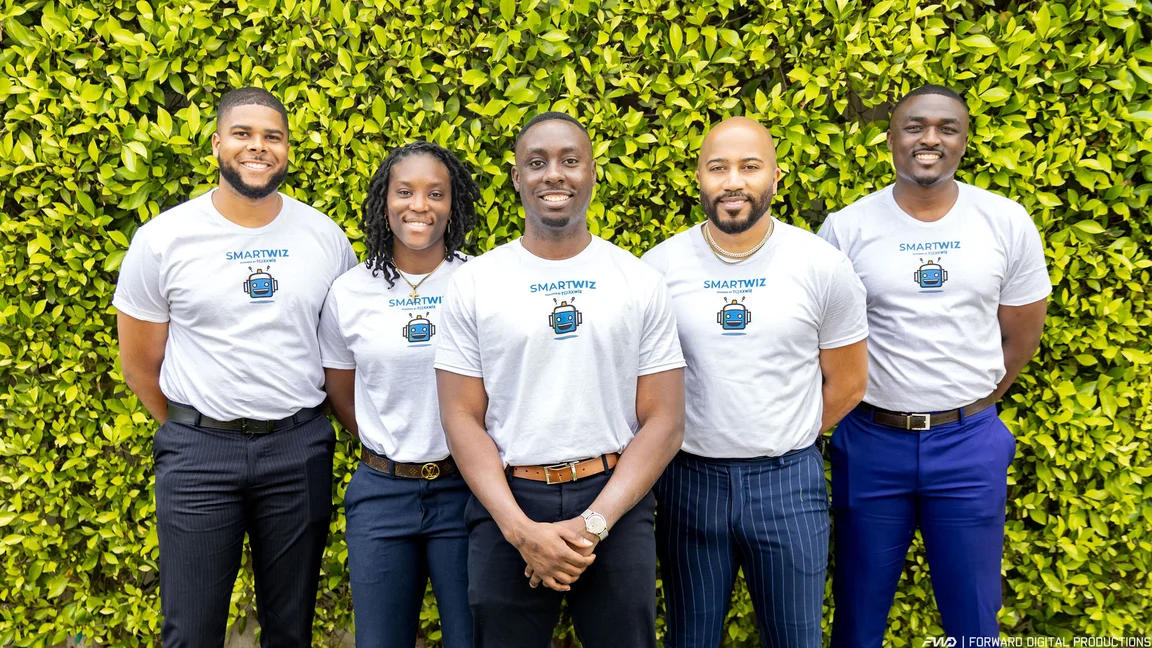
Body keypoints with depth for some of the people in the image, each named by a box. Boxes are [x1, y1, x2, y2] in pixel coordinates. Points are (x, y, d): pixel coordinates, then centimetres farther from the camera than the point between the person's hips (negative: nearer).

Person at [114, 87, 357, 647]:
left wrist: (295, 431, 6)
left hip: (300, 448, 2)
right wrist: (192, 434, 8)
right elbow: (140, 364, 4)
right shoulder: (161, 239, -5)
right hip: (198, 451, -1)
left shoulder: (325, 236, 0)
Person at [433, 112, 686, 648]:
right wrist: (521, 529, -12)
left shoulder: (641, 282, 0)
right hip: (507, 503, 0)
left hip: (614, 501, 0)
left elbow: (664, 421, -2)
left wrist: (594, 523, -12)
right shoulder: (474, 283, 0)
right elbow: (462, 417, -2)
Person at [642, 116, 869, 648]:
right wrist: (689, 442, 4)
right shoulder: (657, 267, -5)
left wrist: (783, 443, 6)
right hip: (688, 480, 1)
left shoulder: (823, 265, -5)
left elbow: (846, 384, 4)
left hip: (788, 484, 0)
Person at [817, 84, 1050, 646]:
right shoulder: (846, 228, -5)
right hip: (872, 442, -1)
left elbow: (1021, 333, 8)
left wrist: (971, 407, 6)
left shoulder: (1007, 223, 0)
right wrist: (851, 406, -1)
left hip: (970, 444, 1)